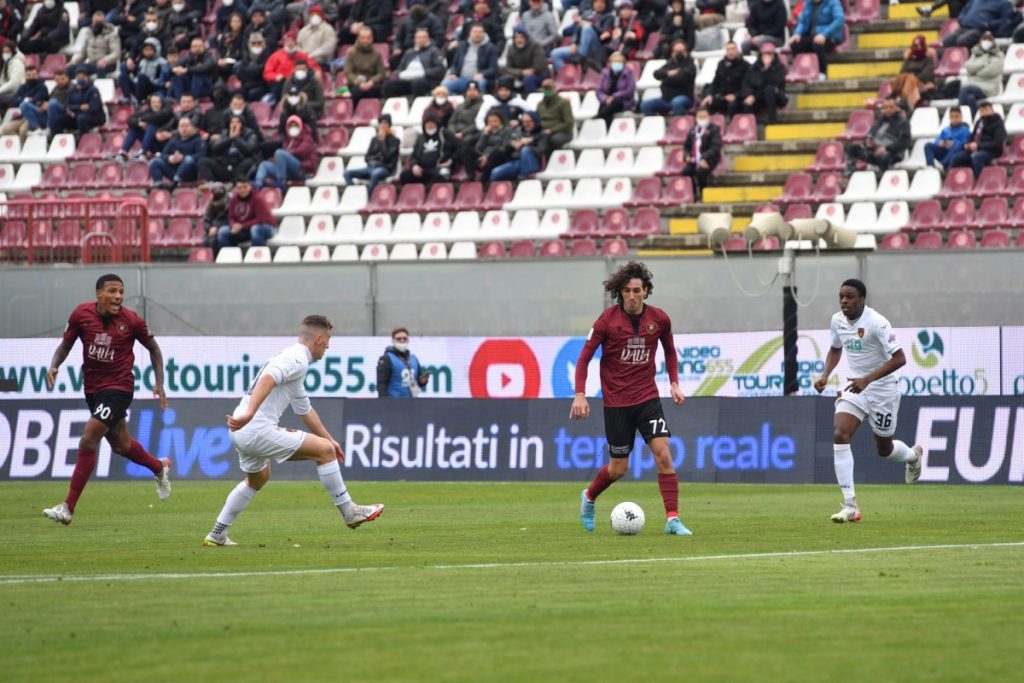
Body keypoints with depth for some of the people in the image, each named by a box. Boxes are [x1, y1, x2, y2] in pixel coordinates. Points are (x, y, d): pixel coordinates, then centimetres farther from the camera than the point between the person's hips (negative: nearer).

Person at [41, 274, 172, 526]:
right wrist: (54, 366, -13)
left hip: (118, 389, -5)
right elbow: (65, 345, 5)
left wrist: (159, 383, -1)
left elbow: (153, 348, 4)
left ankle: (68, 508, -12)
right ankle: (160, 468, 52)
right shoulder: (81, 314, -7)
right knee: (121, 445, 20)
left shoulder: (131, 320, -13)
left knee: (88, 441, -17)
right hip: (92, 389, 5)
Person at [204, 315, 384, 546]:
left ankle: (217, 535, 35)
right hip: (258, 431, -11)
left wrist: (329, 439, 37)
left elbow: (304, 410, 33)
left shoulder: (293, 358, 23)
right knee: (324, 450, -6)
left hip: (241, 432, 11)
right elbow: (268, 379, -29)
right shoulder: (297, 360, -10)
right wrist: (249, 413, -42)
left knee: (258, 479, 34)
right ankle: (349, 512, 2)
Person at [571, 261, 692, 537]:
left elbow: (669, 351, 16)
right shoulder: (608, 320, -10)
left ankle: (673, 519, -13)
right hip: (616, 401, -2)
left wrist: (674, 383, 5)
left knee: (663, 454, -14)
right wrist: (580, 395, -14)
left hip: (648, 397, 2)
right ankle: (589, 497, 36)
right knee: (618, 468, 5)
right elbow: (585, 357, -5)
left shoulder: (659, 319, -3)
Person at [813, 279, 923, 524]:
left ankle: (913, 455, 52)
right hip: (854, 387, 5)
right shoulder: (838, 320, -1)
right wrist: (825, 375, 2)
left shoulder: (876, 323, -22)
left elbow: (899, 358, -24)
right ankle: (850, 505, -18)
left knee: (884, 449, 11)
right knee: (840, 435, -19)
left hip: (882, 390, -5)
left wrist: (867, 379, -32)